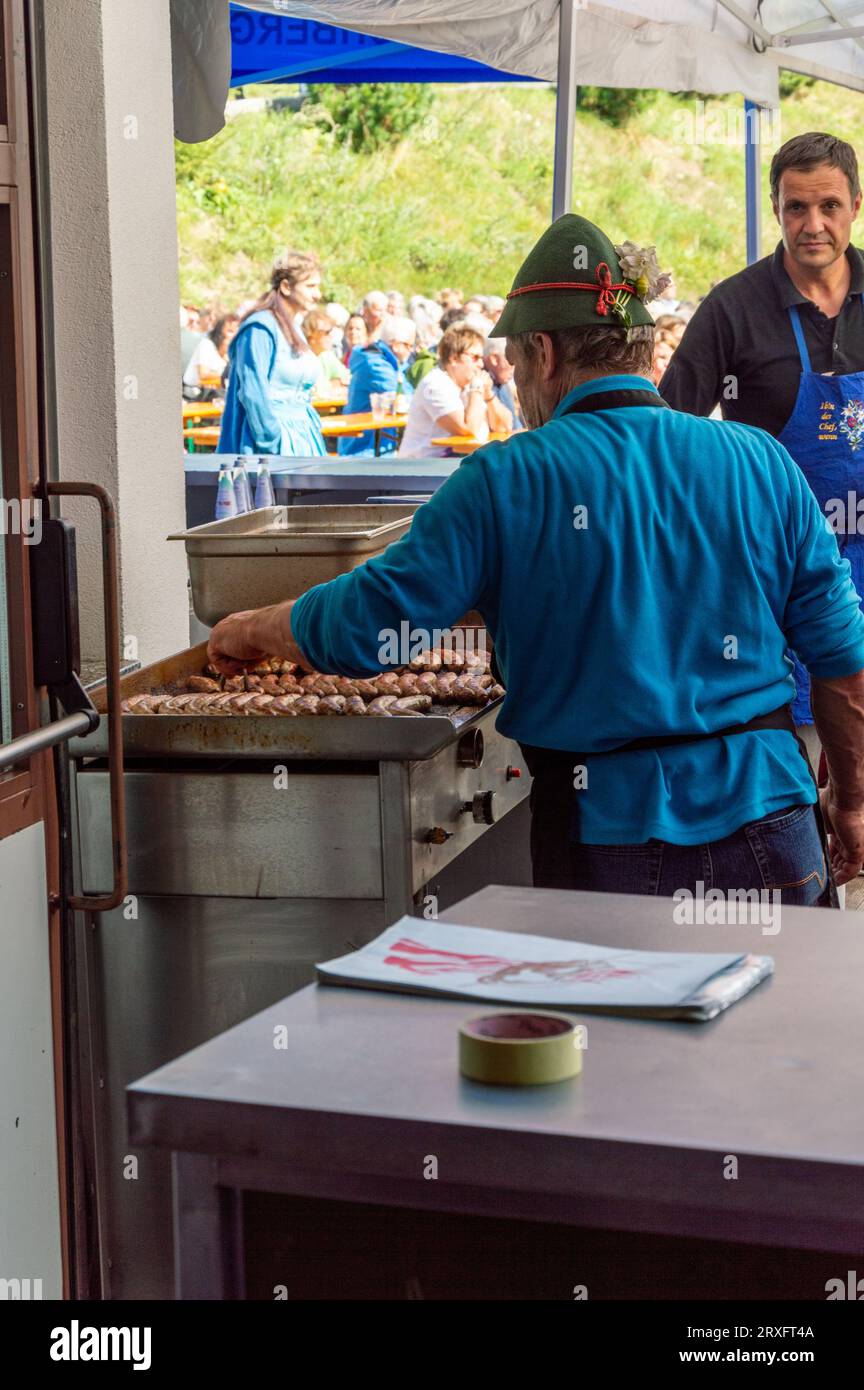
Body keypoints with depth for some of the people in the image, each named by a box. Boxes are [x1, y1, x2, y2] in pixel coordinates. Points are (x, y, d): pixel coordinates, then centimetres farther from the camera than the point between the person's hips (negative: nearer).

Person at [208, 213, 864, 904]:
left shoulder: (507, 483, -8)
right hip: (768, 827, 3)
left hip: (608, 837, -3)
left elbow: (359, 627, -6)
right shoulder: (764, 462, 1)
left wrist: (251, 630, 14)